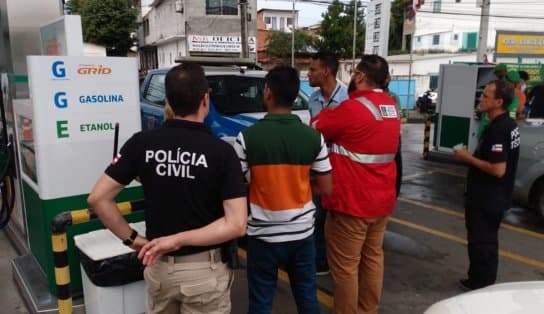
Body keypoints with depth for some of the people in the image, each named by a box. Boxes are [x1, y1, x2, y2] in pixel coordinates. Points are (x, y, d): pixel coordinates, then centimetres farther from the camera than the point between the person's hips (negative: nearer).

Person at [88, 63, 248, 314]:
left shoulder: (141, 143, -8)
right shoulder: (221, 151, -16)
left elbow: (98, 198, -7)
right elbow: (237, 225, -21)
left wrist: (133, 240, -2)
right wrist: (178, 240, -17)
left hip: (158, 267, 3)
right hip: (203, 270, -3)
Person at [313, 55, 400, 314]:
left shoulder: (353, 108, -19)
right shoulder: (391, 107, 7)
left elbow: (315, 128, -5)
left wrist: (328, 111, 11)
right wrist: (336, 113, 10)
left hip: (352, 202, -8)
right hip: (382, 199, 9)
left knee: (345, 265, 4)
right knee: (373, 257, 19)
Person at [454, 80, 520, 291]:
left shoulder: (498, 129, -23)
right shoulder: (508, 124, 8)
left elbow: (498, 169, -28)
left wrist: (468, 158, -17)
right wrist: (472, 156, 9)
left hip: (486, 198, -10)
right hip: (493, 197, 10)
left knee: (481, 242, 2)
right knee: (486, 240, 19)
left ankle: (481, 286, 14)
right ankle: (483, 282, 32)